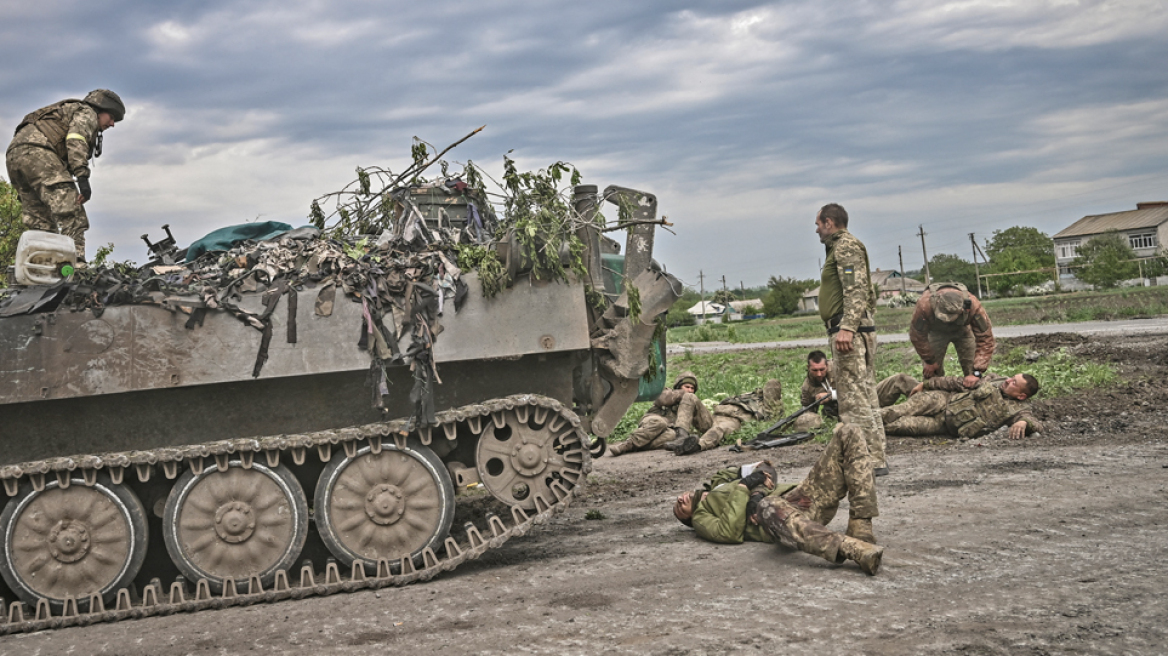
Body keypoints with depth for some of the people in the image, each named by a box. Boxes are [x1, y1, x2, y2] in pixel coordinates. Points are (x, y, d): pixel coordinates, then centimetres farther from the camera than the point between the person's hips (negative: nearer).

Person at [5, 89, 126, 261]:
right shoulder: (87, 113, 10)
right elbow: (76, 140, -12)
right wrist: (82, 176, -23)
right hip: (36, 150, -10)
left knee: (40, 222, 8)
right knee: (71, 211, -19)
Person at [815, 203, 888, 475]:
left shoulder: (846, 246, -8)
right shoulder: (842, 246, 24)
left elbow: (856, 290, -20)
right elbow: (867, 293, 26)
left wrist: (846, 328, -28)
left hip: (848, 332, -11)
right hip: (858, 331, 11)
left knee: (854, 397, -11)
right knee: (865, 395, 11)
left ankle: (872, 460, -11)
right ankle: (875, 457, 15)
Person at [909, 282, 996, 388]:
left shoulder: (974, 306, -42)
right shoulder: (924, 305, -43)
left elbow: (985, 339, -35)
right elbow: (918, 336, -25)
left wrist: (976, 373, -40)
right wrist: (929, 361, -14)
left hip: (962, 329, 0)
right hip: (936, 331, 0)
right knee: (931, 372, -6)